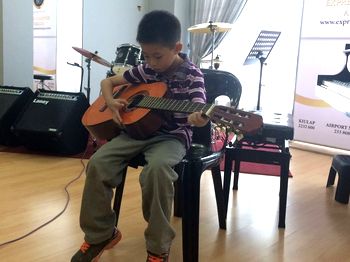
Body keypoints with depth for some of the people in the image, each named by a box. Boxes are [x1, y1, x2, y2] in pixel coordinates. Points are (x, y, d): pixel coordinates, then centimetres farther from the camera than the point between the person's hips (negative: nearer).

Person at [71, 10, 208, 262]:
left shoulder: (192, 75, -7)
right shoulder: (144, 70, 6)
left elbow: (199, 113, -20)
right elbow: (108, 82, 17)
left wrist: (199, 119, -46)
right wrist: (111, 102, -5)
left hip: (172, 136, -5)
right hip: (139, 129, 5)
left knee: (157, 168, -37)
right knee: (98, 162, -17)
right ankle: (100, 234, 2)